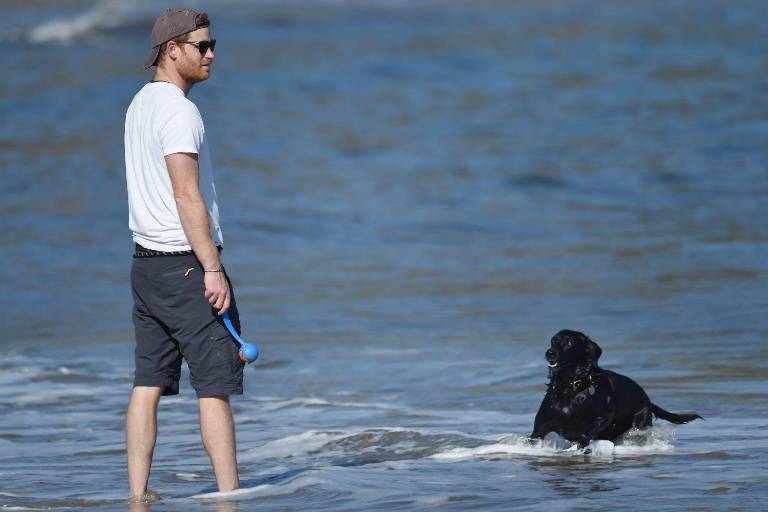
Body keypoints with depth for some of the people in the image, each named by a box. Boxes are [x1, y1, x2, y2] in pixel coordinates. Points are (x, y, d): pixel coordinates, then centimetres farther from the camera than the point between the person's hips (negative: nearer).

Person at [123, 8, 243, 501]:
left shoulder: (140, 104, 16)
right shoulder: (179, 111, -15)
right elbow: (187, 196, -20)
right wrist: (213, 269, -20)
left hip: (147, 261, 9)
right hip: (186, 264, -9)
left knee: (149, 384, 7)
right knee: (216, 384, -6)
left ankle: (138, 497, 6)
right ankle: (229, 497, -6)